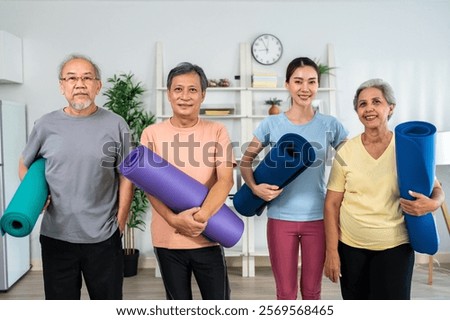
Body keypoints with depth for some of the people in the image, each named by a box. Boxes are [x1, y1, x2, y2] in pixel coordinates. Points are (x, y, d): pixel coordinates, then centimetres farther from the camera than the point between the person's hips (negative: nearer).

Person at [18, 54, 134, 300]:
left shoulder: (116, 125, -3)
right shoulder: (45, 125, 0)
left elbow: (126, 177, 1)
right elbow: (25, 166, 13)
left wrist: (120, 222, -2)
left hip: (104, 237, -1)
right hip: (56, 236, 1)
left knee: (109, 300, 14)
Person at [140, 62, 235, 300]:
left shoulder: (217, 131, -1)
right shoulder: (152, 133, 0)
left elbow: (225, 180, -9)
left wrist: (203, 215, -25)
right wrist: (173, 219, -18)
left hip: (208, 236, 0)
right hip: (168, 238, 1)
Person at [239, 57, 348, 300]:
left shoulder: (330, 125, -1)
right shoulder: (271, 124, -2)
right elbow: (246, 161, 6)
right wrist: (254, 187, -11)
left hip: (317, 218, 1)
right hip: (281, 218, 0)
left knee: (311, 289, 14)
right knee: (285, 292, 10)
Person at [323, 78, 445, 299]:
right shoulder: (346, 152, -4)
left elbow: (437, 190, 4)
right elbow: (332, 204, -2)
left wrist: (431, 204, -20)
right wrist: (331, 251, -5)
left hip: (395, 247, 0)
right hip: (350, 247, 1)